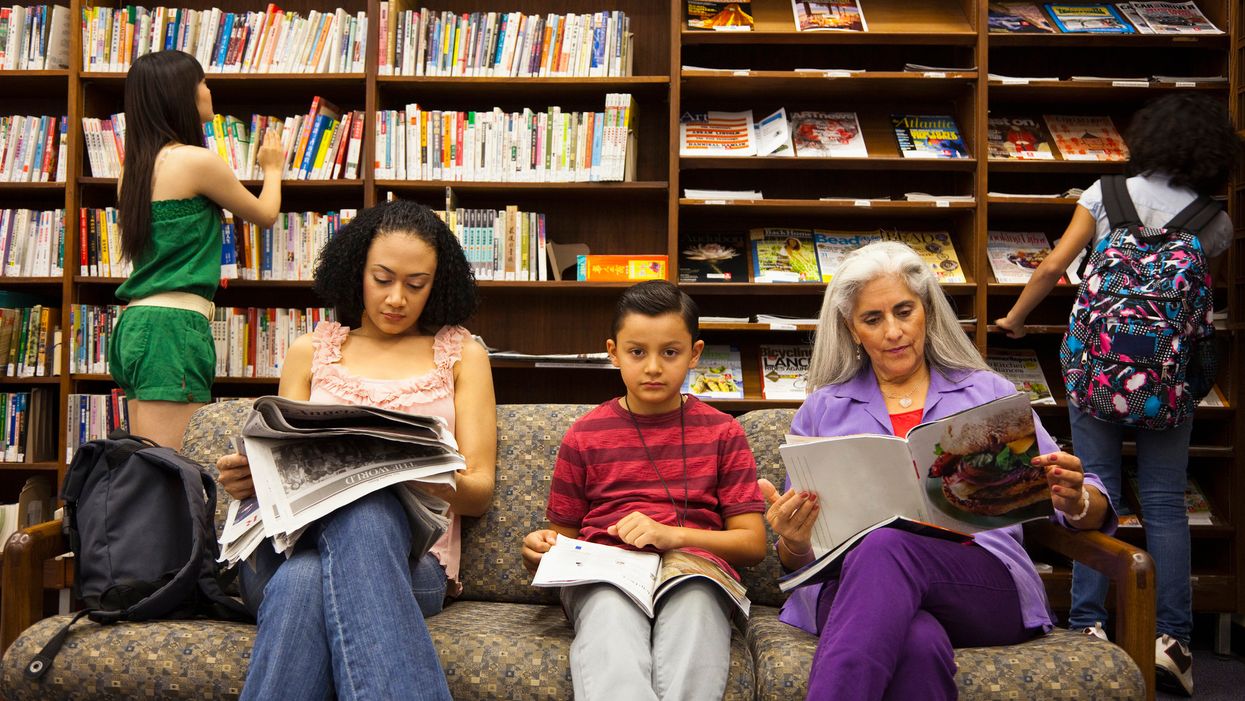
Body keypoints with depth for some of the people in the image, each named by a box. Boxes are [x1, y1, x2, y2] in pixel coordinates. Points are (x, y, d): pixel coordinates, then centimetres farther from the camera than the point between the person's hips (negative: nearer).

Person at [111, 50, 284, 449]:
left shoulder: (136, 167, 15)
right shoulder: (195, 160, -8)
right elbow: (265, 214, 7)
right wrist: (272, 169, 28)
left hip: (136, 323, 9)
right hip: (174, 325, -9)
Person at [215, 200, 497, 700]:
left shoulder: (462, 354, 17)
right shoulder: (311, 352, 21)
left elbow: (480, 491, 11)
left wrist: (439, 481, -14)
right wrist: (247, 480, -7)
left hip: (410, 559, -1)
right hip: (291, 542, 2)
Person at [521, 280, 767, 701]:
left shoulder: (722, 433, 15)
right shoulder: (584, 436, 16)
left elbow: (753, 544, 8)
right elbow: (565, 536, 21)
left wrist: (674, 534, -9)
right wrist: (541, 550, -5)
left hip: (693, 571, 0)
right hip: (603, 575, 0)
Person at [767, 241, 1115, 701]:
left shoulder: (990, 393, 21)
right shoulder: (821, 411, 22)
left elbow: (1094, 512, 14)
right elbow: (797, 559, 17)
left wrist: (1075, 501, -11)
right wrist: (793, 543, -8)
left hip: (983, 587, 1)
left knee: (888, 546, -36)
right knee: (918, 646, -40)